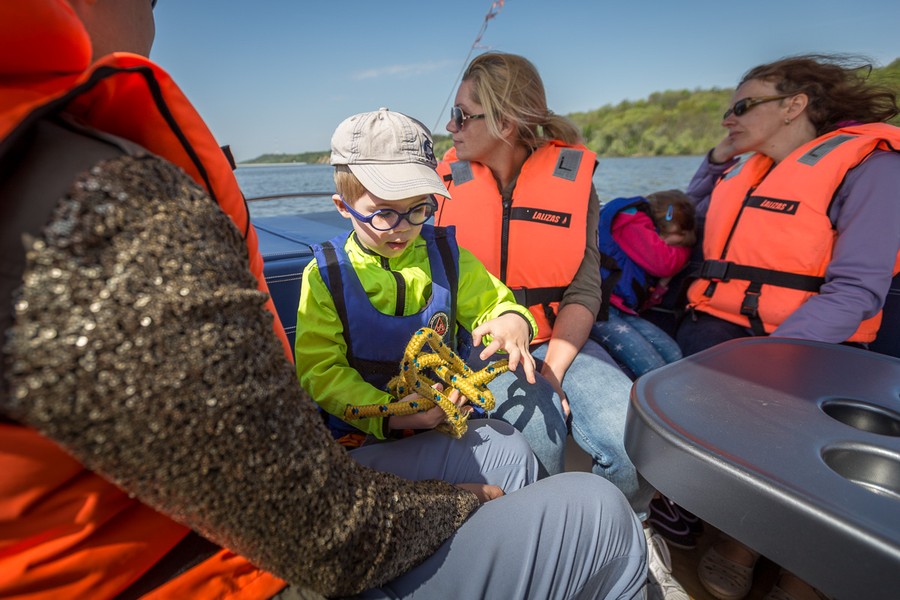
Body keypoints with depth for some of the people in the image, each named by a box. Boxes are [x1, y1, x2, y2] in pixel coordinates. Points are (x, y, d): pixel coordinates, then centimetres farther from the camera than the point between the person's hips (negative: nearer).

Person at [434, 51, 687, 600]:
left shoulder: (573, 178, 0)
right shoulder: (448, 182, 3)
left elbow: (584, 292, -3)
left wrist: (552, 370, -16)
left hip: (559, 338, 1)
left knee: (634, 436, -23)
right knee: (537, 437, -28)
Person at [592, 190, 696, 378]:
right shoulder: (630, 222, -2)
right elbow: (662, 263, -14)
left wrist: (662, 284, 2)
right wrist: (686, 245, 6)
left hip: (622, 311, 9)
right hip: (598, 307, -9)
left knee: (673, 356, -6)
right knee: (653, 369, -19)